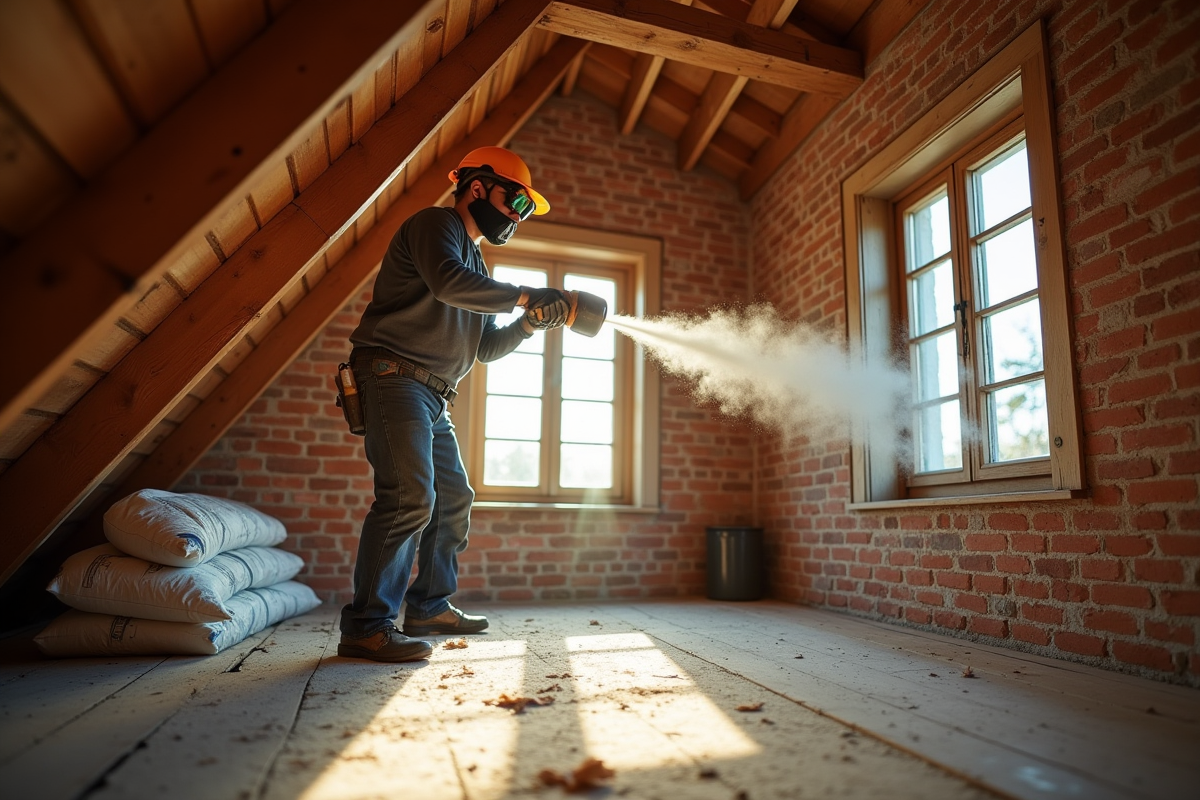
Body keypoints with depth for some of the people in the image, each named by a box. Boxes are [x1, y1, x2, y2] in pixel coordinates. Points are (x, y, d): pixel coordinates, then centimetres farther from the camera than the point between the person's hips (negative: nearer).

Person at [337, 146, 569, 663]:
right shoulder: (434, 224, -2)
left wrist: (528, 325, 4)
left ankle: (429, 607, 23)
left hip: (432, 396, 10)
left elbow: (485, 348, 20)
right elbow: (447, 282, -26)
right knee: (410, 496, -19)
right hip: (395, 376, -10)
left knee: (454, 498, 12)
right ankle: (366, 628, -12)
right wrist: (523, 296, -19)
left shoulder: (476, 263, 24)